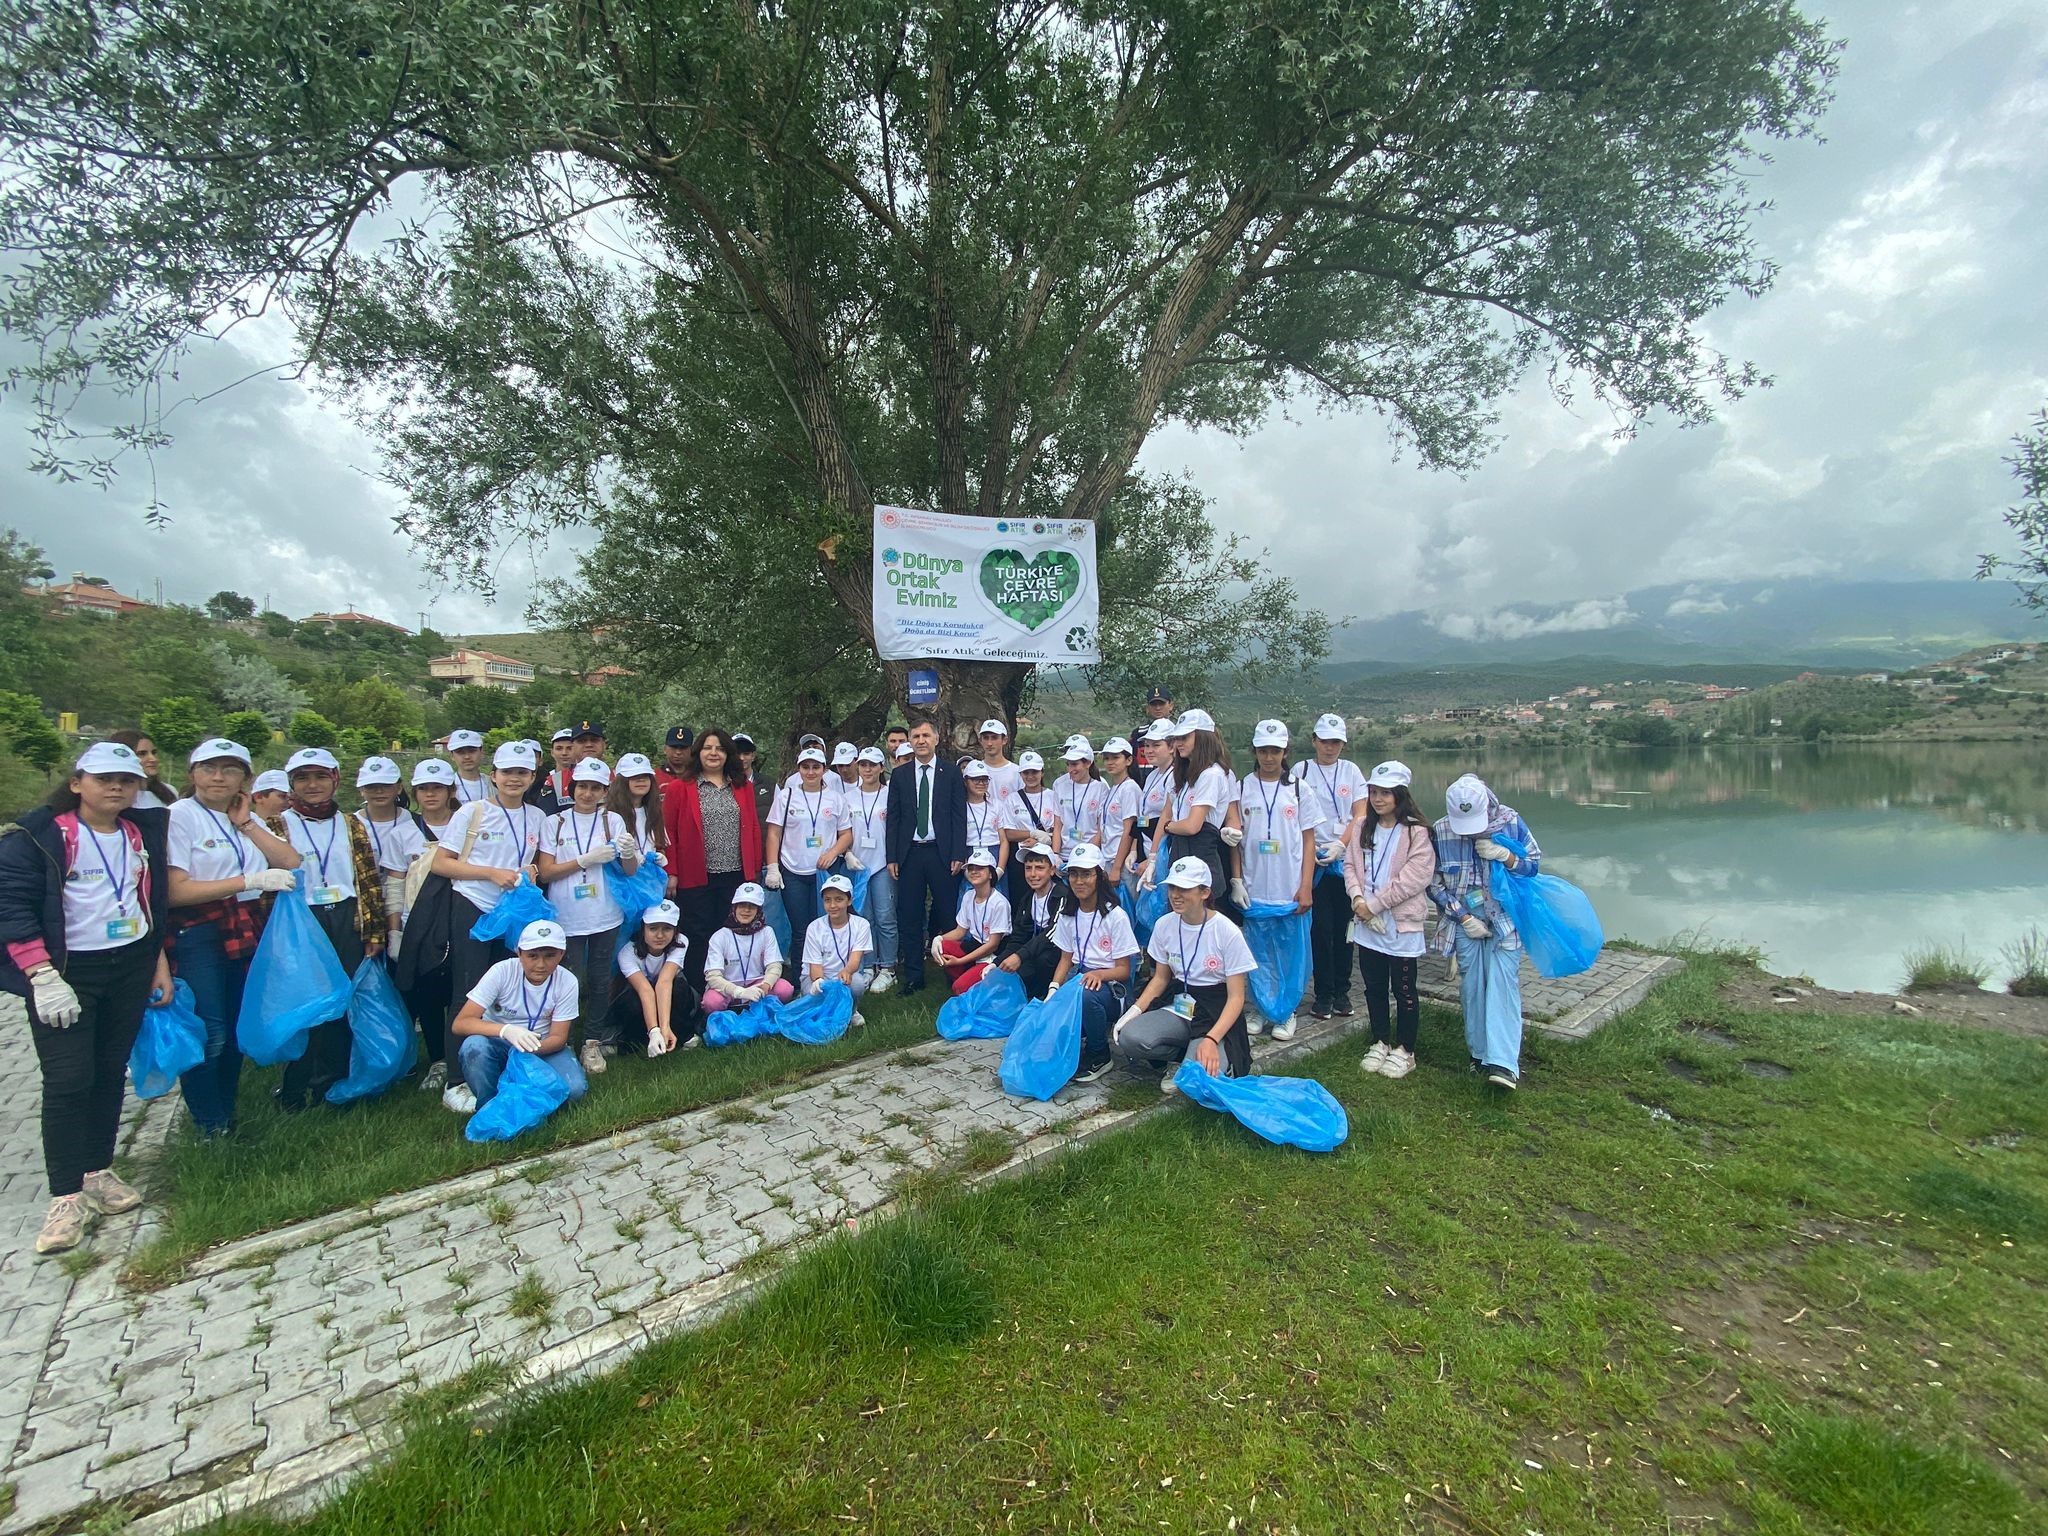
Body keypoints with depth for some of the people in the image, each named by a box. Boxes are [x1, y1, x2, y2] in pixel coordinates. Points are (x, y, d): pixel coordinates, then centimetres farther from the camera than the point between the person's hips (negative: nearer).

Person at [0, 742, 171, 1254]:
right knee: (69, 1080, -5)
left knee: (111, 1072, 11)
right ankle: (67, 1196, 5)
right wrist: (43, 976, -19)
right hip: (65, 972, -4)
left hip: (131, 968, 5)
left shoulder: (143, 834, 8)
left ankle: (99, 1172, 24)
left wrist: (159, 963, 13)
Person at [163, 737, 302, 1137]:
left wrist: (246, 824, -1)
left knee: (238, 1029, 11)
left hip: (246, 933, 6)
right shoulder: (180, 815, -5)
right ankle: (209, 1126, 11)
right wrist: (250, 881, -19)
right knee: (209, 1034, -5)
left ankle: (227, 1114, 25)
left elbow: (291, 863, 2)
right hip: (197, 935, -6)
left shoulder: (248, 817, 14)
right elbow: (176, 891, -13)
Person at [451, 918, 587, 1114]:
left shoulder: (567, 982, -17)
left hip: (542, 1047, 1)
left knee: (574, 1088, -26)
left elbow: (558, 1037, -12)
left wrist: (534, 1047, -35)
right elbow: (460, 1024, -25)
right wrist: (505, 1030, -43)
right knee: (474, 1046, -35)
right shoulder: (502, 971, -21)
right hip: (498, 1043, 0)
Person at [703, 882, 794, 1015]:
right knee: (712, 1002, -36)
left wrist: (764, 986, -33)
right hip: (727, 988, -2)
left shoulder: (766, 932, 0)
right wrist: (740, 992, -36)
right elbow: (713, 976, -18)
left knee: (785, 989, -27)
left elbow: (774, 966, -8)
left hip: (756, 985, 2)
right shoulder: (720, 937, -8)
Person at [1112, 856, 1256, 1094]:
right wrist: (1134, 1011, -6)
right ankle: (1180, 1058, 3)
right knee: (1128, 1037, -26)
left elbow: (1236, 997, -11)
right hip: (1178, 1007, 4)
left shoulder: (1227, 932, -13)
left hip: (1216, 1014, -4)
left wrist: (1211, 1040, -26)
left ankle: (1221, 1061, 5)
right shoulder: (1164, 925, 1)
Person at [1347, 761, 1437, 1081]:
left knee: (1404, 989, 7)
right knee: (1374, 986, 15)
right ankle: (1380, 1043, 30)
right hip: (1367, 922, 5)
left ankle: (1404, 1051, 22)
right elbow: (1350, 865, 7)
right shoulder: (1363, 826, 7)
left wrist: (1373, 904, -16)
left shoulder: (1417, 833, -12)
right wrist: (1358, 897, -11)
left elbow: (1413, 879, -17)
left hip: (1402, 923, -5)